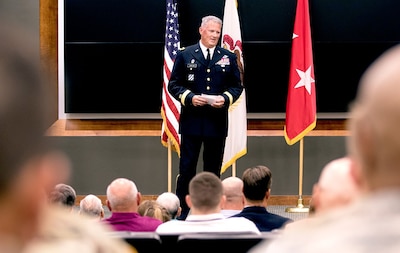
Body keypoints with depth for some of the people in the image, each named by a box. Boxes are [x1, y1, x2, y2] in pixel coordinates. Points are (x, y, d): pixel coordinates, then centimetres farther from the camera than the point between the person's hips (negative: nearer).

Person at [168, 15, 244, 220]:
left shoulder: (228, 57, 8)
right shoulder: (185, 55, 3)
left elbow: (236, 86, 10)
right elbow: (174, 85, 3)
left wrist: (225, 99, -10)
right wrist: (189, 97, -14)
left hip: (217, 122, 2)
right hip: (191, 120, -2)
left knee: (213, 169, 7)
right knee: (187, 168, -1)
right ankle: (183, 210, 4)